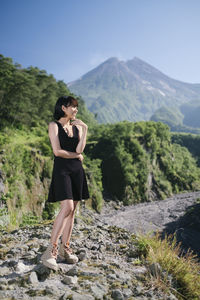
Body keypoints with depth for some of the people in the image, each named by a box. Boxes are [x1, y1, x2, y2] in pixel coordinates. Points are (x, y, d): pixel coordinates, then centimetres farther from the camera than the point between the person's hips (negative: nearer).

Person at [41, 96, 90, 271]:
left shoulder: (77, 127, 14)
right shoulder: (54, 125, 0)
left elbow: (79, 149, 0)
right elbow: (57, 151, -10)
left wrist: (85, 130, -4)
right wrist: (76, 155, 1)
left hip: (77, 171, 6)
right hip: (62, 169, -6)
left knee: (72, 210, 5)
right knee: (67, 207, -18)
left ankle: (65, 248, 16)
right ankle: (51, 251, -11)